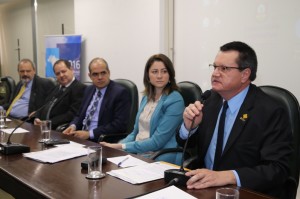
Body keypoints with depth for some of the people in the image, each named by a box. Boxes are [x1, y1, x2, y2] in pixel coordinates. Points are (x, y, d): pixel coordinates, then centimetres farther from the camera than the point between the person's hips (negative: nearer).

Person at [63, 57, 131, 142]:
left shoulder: (120, 92, -9)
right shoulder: (89, 90, 14)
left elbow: (120, 124, -16)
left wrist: (90, 134, -18)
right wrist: (73, 126, -2)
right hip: (81, 137, 7)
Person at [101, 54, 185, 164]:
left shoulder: (175, 100, -11)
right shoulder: (146, 97, 13)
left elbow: (157, 142, -14)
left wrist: (122, 147, -14)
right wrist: (117, 145, -2)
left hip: (161, 159, -6)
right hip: (137, 153, 6)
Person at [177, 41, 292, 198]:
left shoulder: (270, 112, -15)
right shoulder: (211, 98, 1)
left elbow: (277, 169, -20)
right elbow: (185, 144, 9)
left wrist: (226, 176, -31)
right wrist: (189, 126, -13)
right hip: (204, 186, 4)